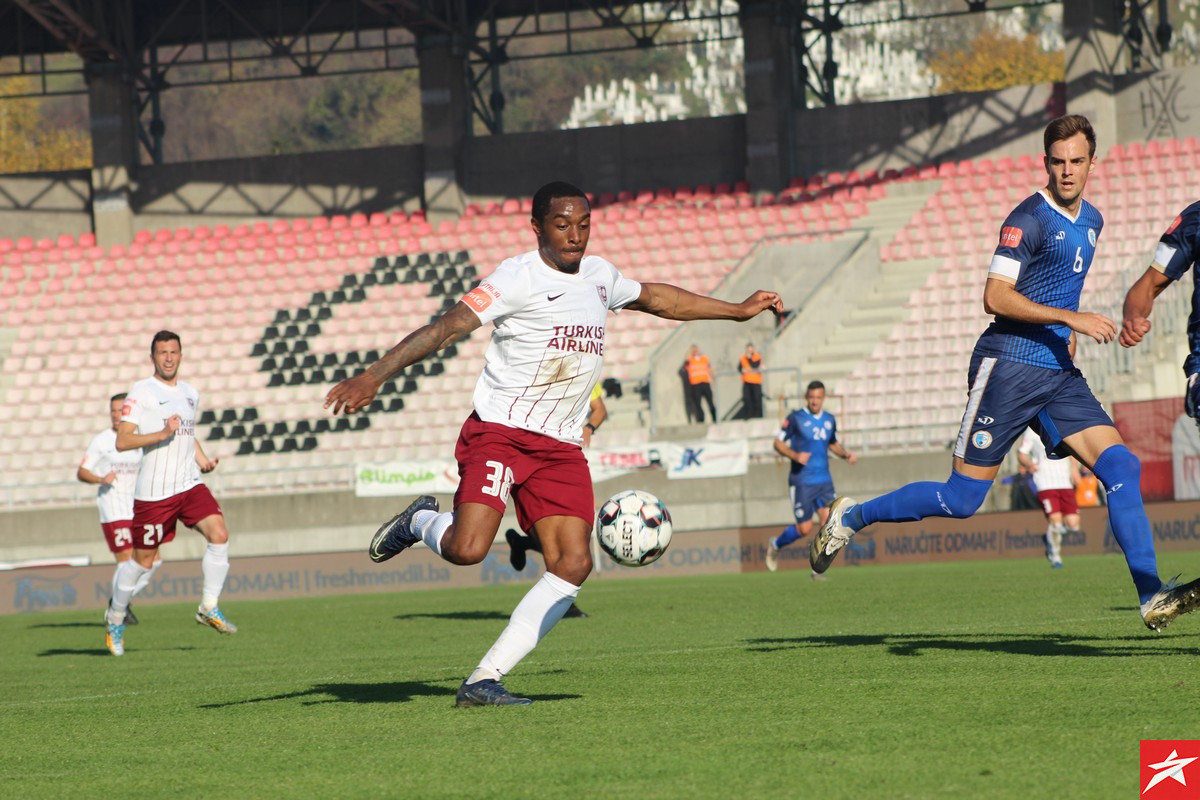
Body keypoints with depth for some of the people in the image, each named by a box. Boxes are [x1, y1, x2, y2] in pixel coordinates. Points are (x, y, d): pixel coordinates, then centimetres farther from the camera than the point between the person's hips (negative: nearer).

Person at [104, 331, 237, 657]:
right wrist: (162, 434, -25)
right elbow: (122, 441, -14)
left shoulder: (190, 394, 14)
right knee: (143, 560, 3)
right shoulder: (142, 392, -7)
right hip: (154, 492, -5)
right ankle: (116, 617, 26)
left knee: (219, 534, -16)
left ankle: (209, 608, -4)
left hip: (190, 485, 5)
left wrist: (202, 458, 14)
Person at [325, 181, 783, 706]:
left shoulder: (599, 275, 14)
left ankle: (483, 681, -9)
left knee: (572, 564, -11)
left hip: (560, 448, 7)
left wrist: (738, 310, 41)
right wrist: (374, 376, -30)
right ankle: (421, 523, 12)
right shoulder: (520, 278, -10)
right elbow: (447, 327, -19)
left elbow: (655, 298, 33)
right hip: (498, 432, -7)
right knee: (468, 549, -26)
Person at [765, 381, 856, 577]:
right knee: (804, 529, -3)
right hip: (802, 482, -4)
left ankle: (818, 569, 0)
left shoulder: (829, 420, 9)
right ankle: (775, 544, 27)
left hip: (824, 481, 4)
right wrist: (795, 455, -21)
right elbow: (778, 443, -4)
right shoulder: (795, 418, -7)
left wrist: (846, 454, 6)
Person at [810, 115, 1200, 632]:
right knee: (963, 499, -3)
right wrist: (1070, 318, -24)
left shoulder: (1091, 221, 16)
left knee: (1121, 468, -10)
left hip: (1059, 373, 7)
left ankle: (1152, 598, -13)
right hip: (1009, 367, -7)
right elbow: (995, 297, -20)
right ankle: (851, 518, 16)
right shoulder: (1030, 218, -11)